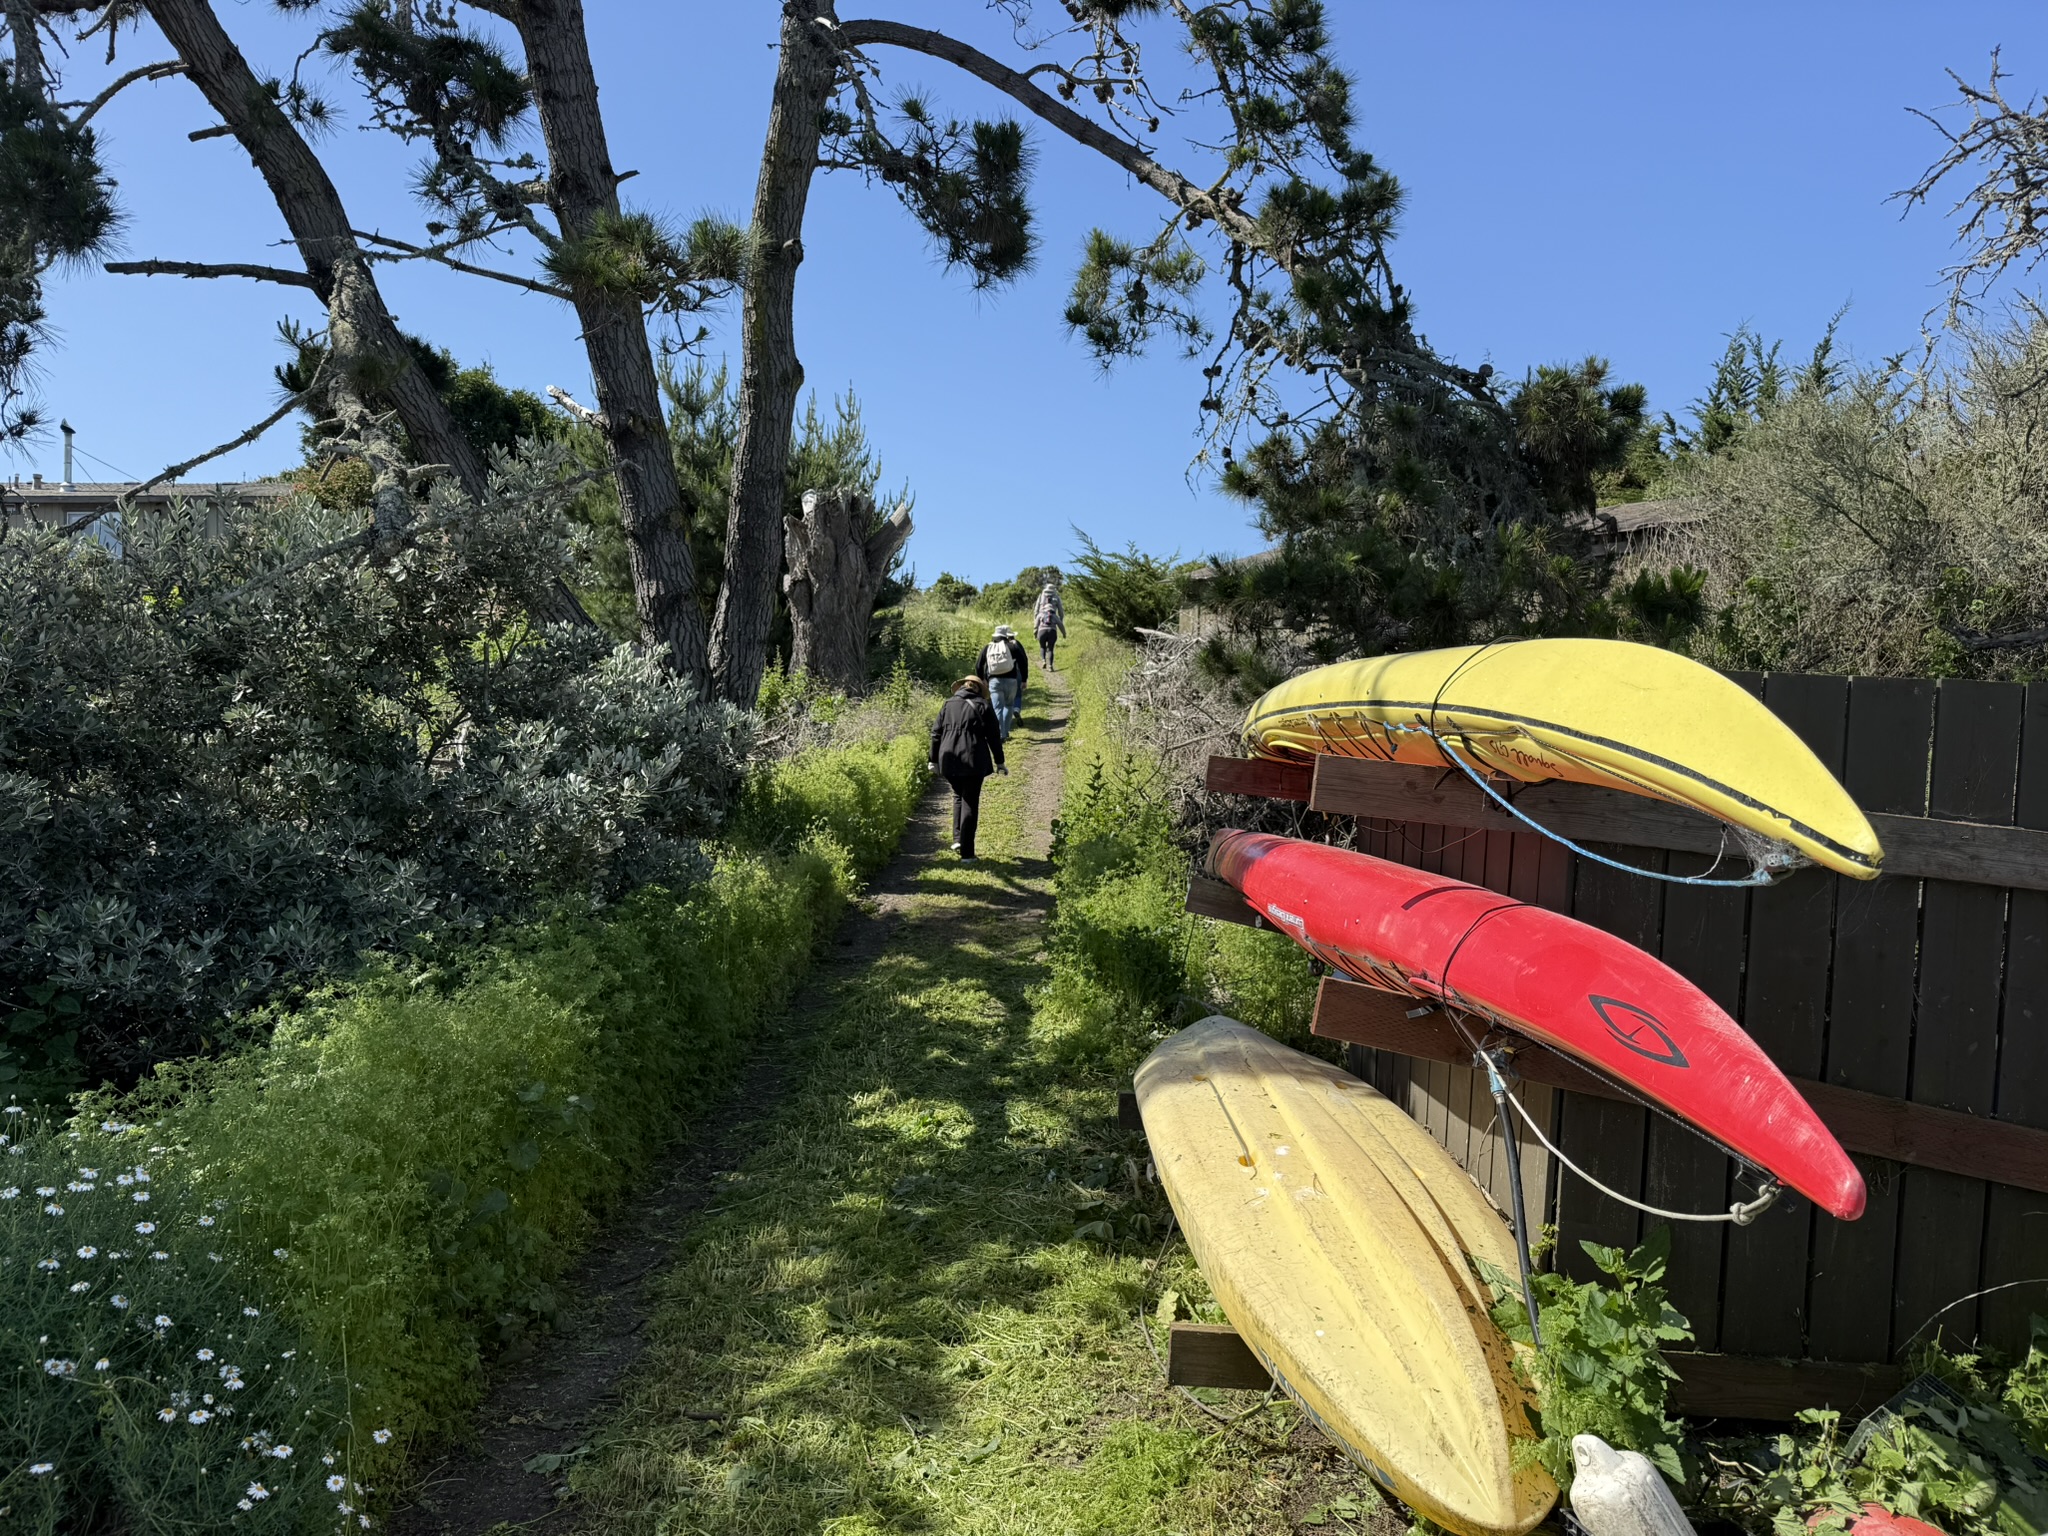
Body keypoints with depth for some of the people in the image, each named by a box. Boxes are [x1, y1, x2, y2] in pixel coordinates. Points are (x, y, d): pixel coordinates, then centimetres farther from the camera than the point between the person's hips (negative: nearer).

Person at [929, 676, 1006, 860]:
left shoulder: (947, 705, 11)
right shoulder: (982, 706, 3)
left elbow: (936, 734, 11)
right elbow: (993, 736, 2)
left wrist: (934, 760, 18)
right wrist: (999, 762, 10)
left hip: (949, 760, 3)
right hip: (973, 761, -3)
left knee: (958, 796, 24)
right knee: (970, 803, 2)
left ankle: (958, 839, 12)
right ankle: (966, 853, 1)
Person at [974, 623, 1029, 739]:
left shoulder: (987, 648, 11)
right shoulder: (1013, 646, 5)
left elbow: (978, 666, 13)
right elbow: (1023, 663, -1)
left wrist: (981, 680, 26)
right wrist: (1024, 680, 4)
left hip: (994, 681, 0)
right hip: (1010, 680, 0)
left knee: (998, 709, 0)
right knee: (1008, 705, 19)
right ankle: (1005, 732, 17)